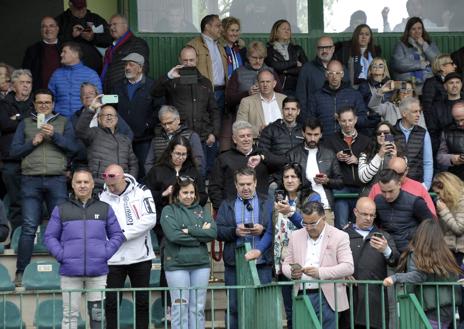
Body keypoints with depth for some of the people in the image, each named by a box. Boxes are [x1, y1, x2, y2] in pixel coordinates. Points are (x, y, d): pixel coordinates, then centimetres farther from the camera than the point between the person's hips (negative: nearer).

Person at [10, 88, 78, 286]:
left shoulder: (63, 123, 15)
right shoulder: (25, 124, 17)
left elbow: (72, 148, 2)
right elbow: (13, 151, 9)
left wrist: (54, 135, -10)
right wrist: (33, 142, -6)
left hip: (57, 180, 0)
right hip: (31, 180, 0)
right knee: (29, 228, -5)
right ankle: (21, 273, -2)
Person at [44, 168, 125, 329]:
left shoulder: (105, 209, 10)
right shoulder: (61, 210, 7)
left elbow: (117, 235, 11)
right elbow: (50, 237, 7)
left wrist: (106, 254, -3)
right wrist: (61, 256, -7)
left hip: (98, 272, 1)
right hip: (70, 272, -1)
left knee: (97, 313, 5)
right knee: (70, 313, 0)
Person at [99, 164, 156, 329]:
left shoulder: (141, 192, -2)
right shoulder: (103, 197, 1)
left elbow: (150, 219, -11)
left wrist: (125, 234, -15)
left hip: (140, 257, 0)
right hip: (113, 259, 1)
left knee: (142, 301, 8)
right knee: (111, 302, 2)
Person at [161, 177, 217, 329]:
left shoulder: (201, 211, 13)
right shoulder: (169, 211, 1)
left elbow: (213, 232, -2)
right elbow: (173, 235, -14)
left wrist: (189, 231, -12)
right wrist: (200, 235, -8)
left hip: (201, 264, 4)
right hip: (177, 265, -4)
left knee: (198, 308, 7)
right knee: (180, 307, -3)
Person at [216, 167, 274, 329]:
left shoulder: (267, 204, 9)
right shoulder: (226, 205, 11)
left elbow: (274, 231, 0)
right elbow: (218, 230, 1)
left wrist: (262, 230, -18)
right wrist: (235, 231, -15)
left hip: (261, 263, -1)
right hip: (234, 265, 1)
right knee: (235, 307, 4)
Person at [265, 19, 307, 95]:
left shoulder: (297, 49, 16)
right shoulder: (269, 50, 7)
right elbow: (275, 66, -10)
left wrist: (286, 71, -2)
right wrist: (295, 63, 2)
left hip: (294, 89, 2)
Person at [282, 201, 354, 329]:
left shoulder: (339, 236, 0)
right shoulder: (296, 236, 12)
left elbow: (348, 267, -8)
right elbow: (286, 264, 16)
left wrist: (320, 272, -20)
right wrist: (292, 272, -10)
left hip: (326, 299, -3)